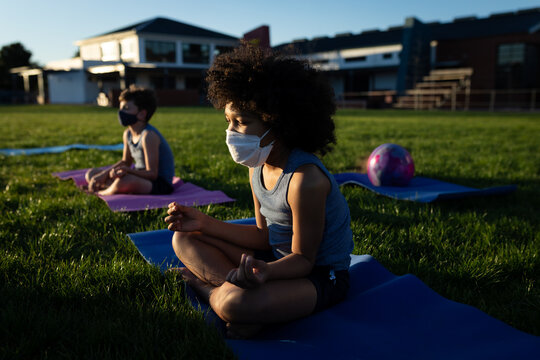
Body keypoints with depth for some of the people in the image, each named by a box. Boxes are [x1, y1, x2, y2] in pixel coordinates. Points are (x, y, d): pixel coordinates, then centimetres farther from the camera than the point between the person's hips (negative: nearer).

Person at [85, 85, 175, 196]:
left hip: (160, 185, -9)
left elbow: (152, 173, -24)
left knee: (124, 181, -40)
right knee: (91, 174, 13)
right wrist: (104, 174, 3)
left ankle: (100, 193, -7)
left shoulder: (148, 135, -22)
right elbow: (125, 162, 18)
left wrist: (127, 171, -40)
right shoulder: (128, 134, 5)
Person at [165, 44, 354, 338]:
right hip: (277, 257, 9)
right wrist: (206, 223, -3)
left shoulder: (304, 179, -28)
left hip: (321, 277, -8)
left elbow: (303, 258, -20)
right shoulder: (258, 167, -1)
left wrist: (266, 271, -43)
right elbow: (265, 235, 5)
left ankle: (210, 288, -5)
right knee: (184, 239, 4)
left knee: (234, 305, -38)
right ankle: (232, 282, -14)